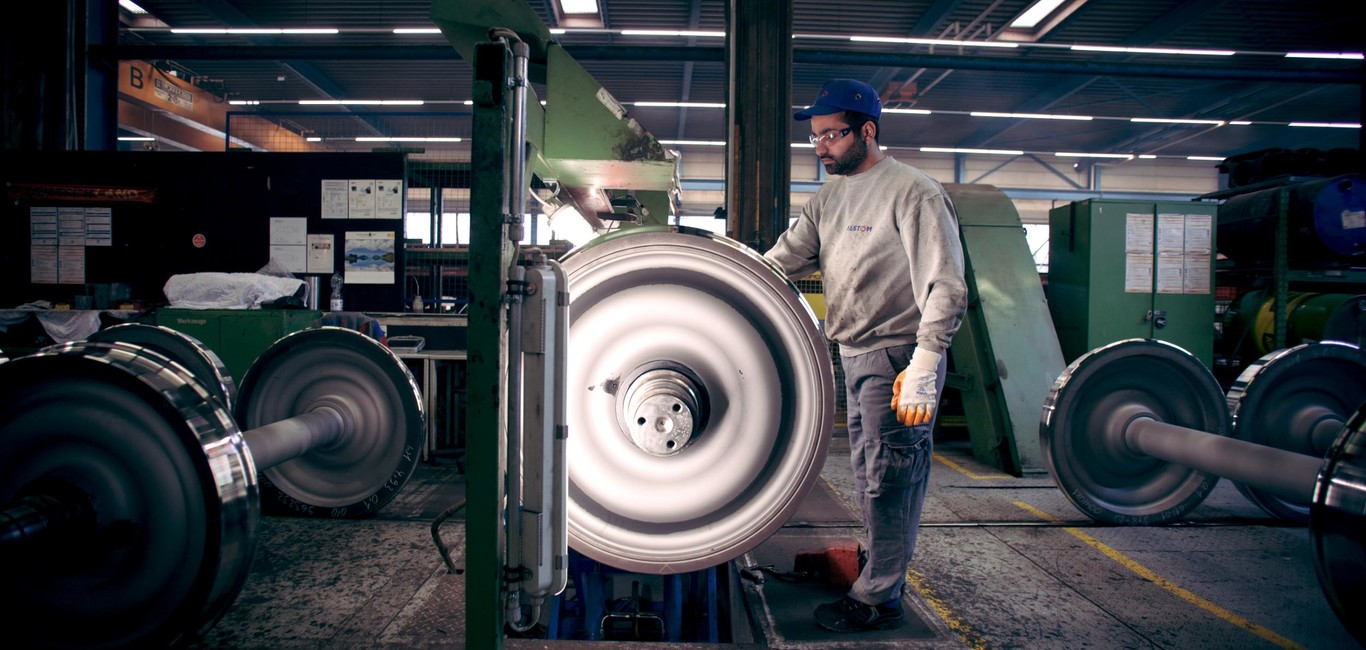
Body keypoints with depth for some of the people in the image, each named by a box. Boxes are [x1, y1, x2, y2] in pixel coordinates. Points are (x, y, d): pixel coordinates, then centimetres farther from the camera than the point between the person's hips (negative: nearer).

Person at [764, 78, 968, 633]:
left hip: (899, 356, -8)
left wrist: (923, 367, -25)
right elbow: (780, 263, 11)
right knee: (869, 475, 17)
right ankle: (886, 578, 32)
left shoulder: (913, 193, -13)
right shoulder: (829, 197, 12)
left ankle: (878, 598, 11)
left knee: (889, 477, -1)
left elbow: (945, 289, -17)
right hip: (854, 355, 9)